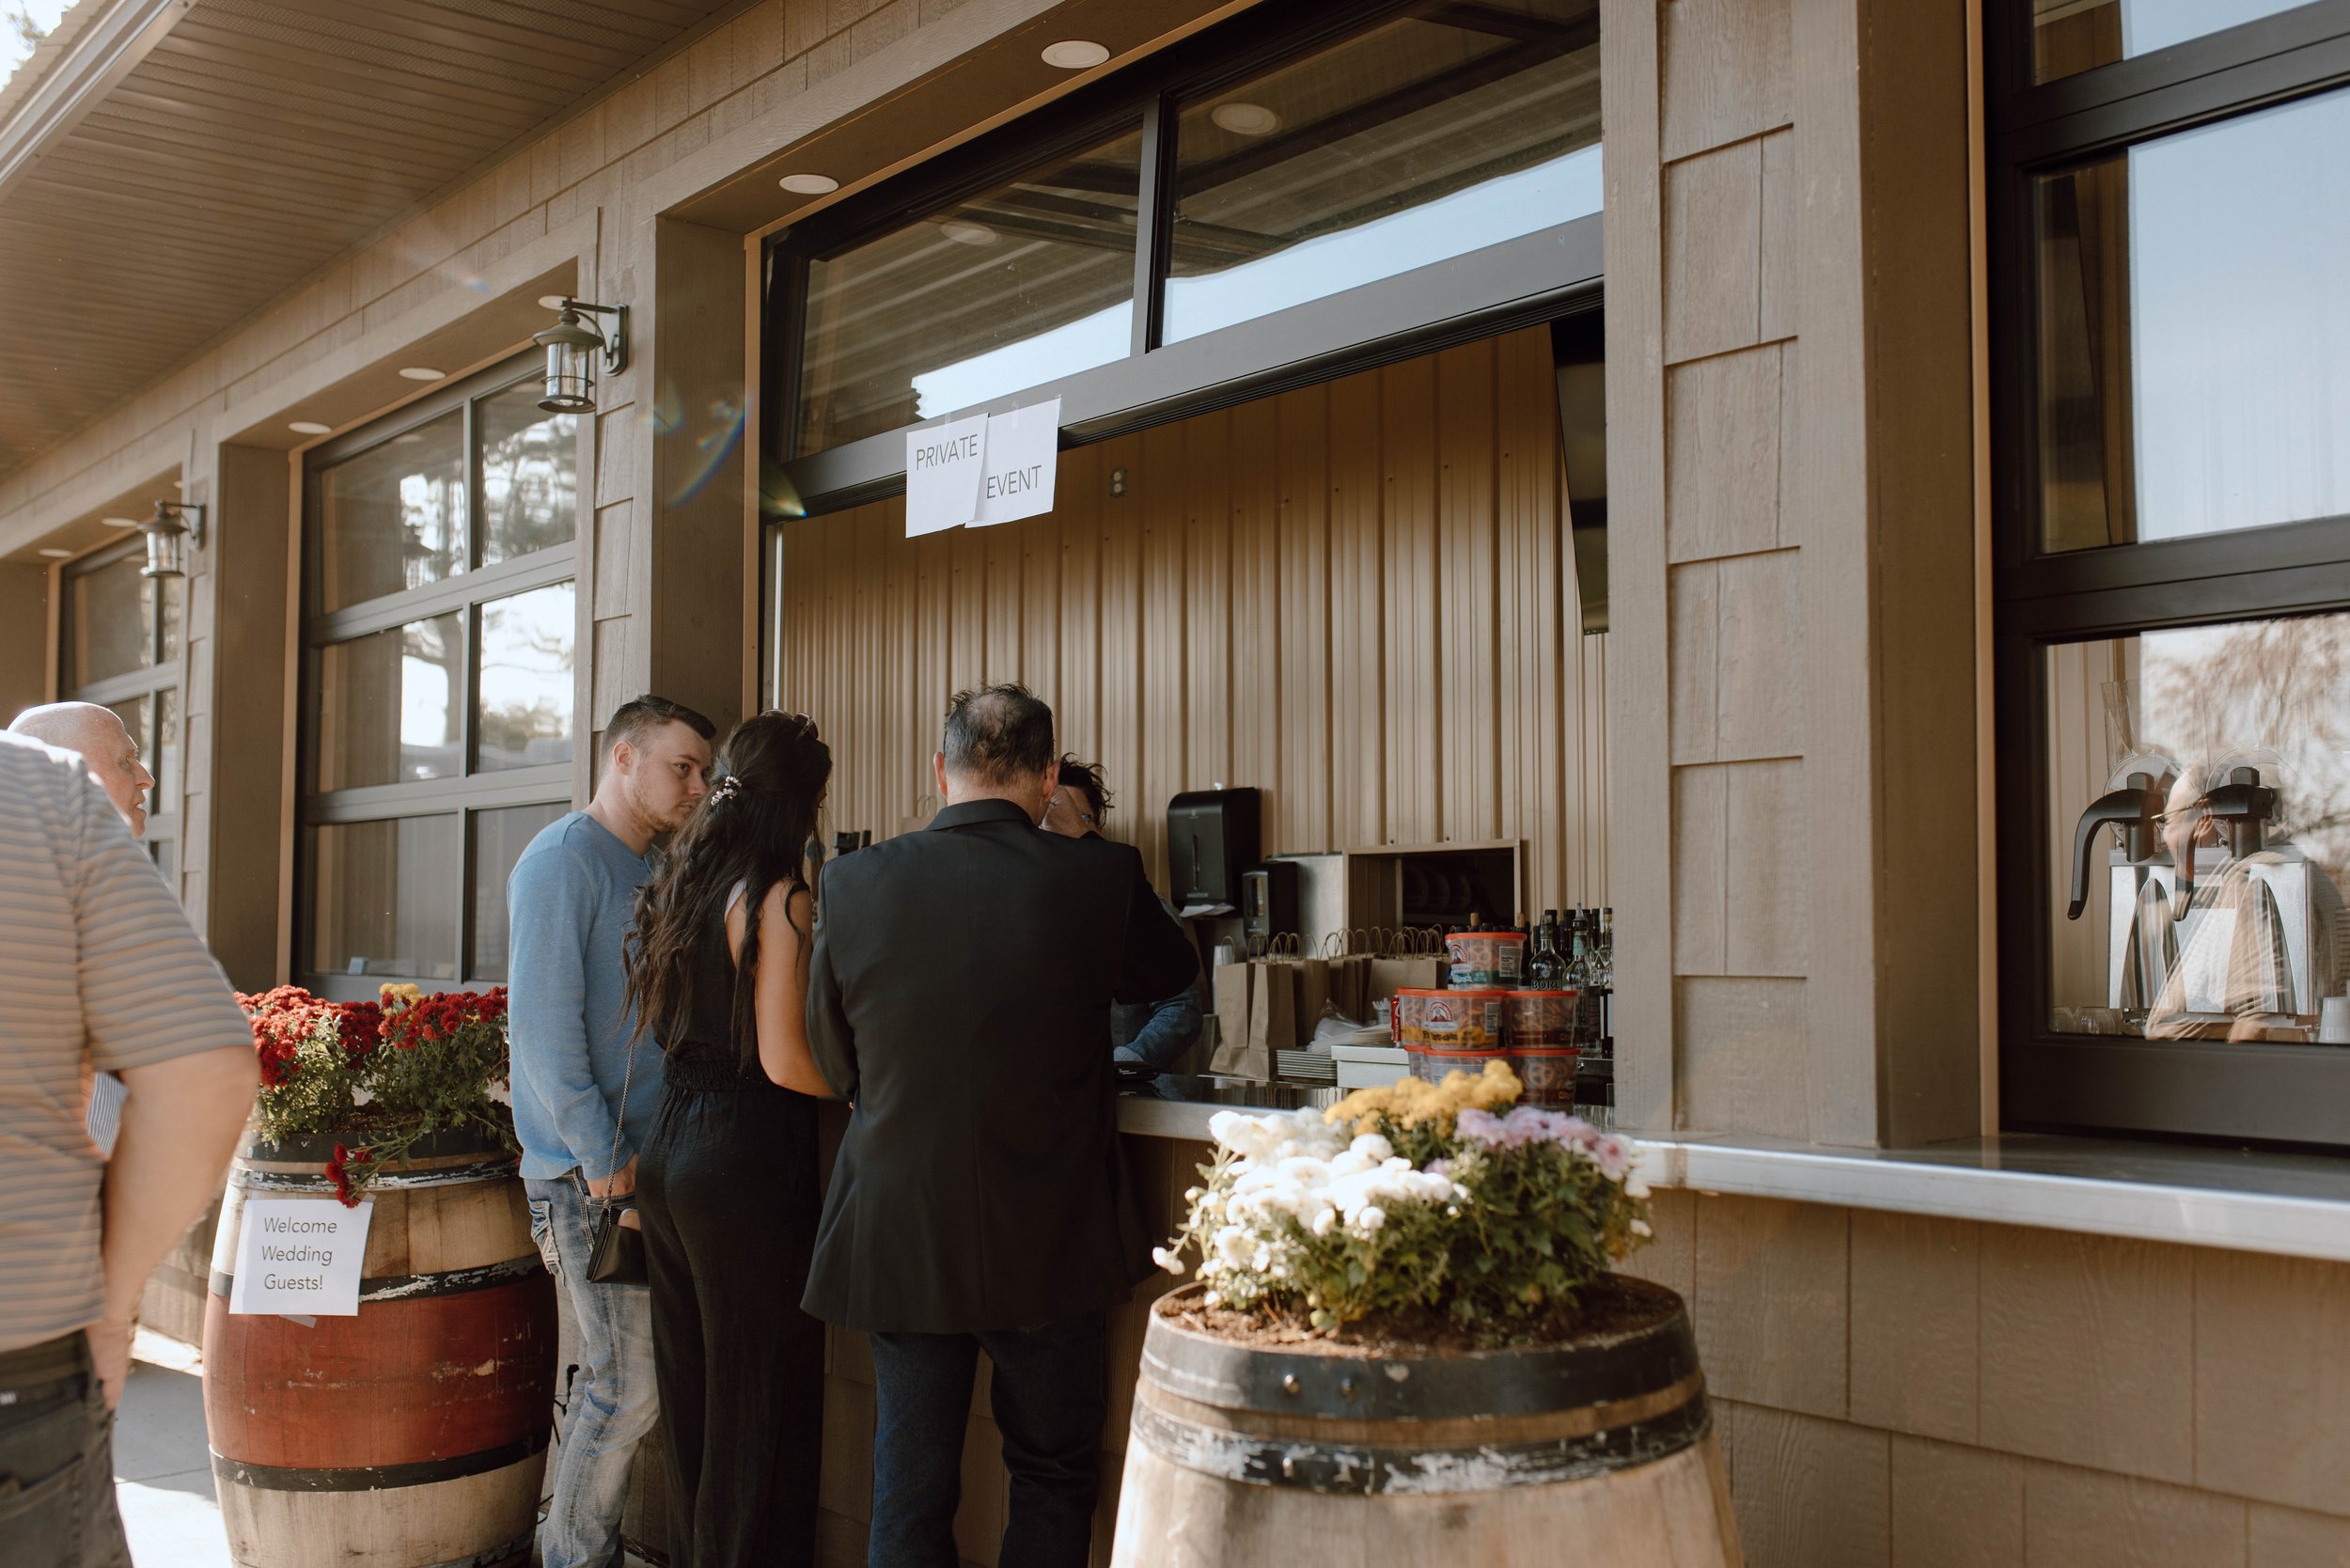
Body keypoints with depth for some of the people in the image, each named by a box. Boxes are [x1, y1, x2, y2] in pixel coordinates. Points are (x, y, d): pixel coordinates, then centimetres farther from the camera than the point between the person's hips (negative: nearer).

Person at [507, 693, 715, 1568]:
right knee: (629, 1385, -6)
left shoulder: (649, 872, 17)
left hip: (642, 1158, 8)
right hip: (589, 1168, -8)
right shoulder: (563, 859, -10)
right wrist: (601, 1153, -17)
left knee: (615, 1379, 12)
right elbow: (542, 1020, -17)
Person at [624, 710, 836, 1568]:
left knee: (688, 1385, 17)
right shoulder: (781, 901, -14)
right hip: (748, 1161, -8)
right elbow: (784, 1063, -17)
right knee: (756, 1398, 2)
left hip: (667, 1151, 8)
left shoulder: (675, 885, 10)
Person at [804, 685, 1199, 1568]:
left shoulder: (855, 884, -7)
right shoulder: (1098, 878, -12)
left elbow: (832, 1064, 5)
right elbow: (1172, 974, 10)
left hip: (897, 1237, 2)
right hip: (1047, 1244, -1)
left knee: (908, 1493, 14)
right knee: (1054, 1478, 17)